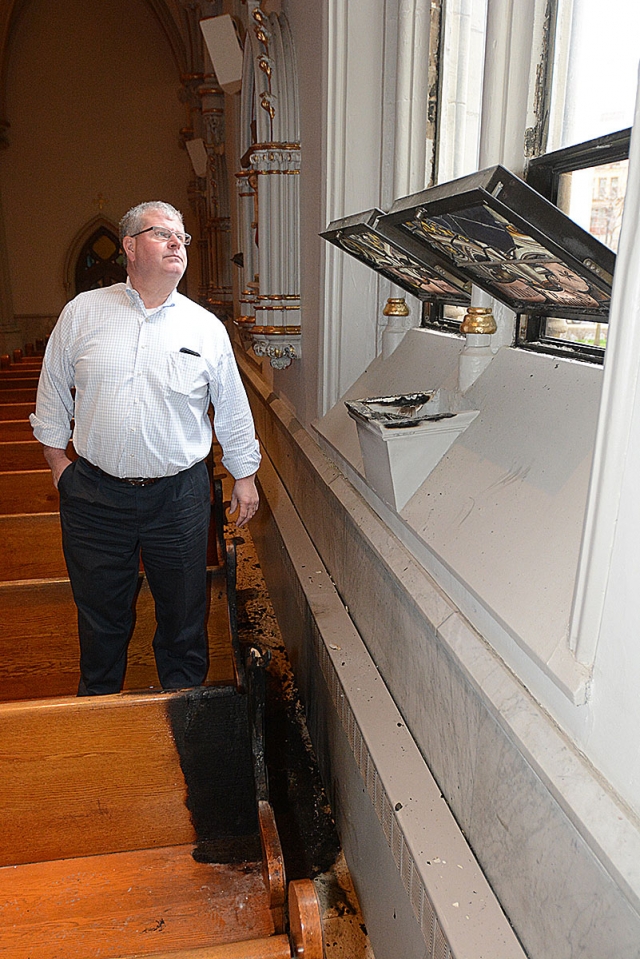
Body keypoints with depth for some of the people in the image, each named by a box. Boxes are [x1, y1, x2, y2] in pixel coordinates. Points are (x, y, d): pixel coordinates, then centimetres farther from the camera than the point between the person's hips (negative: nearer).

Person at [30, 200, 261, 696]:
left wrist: (245, 476, 9)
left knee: (184, 611, 14)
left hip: (180, 495, 0)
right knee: (101, 614, 16)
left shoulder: (207, 328, 0)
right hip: (96, 494, 1)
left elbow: (233, 409, 7)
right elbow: (53, 390, 11)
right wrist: (56, 457, 10)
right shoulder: (83, 312, 1)